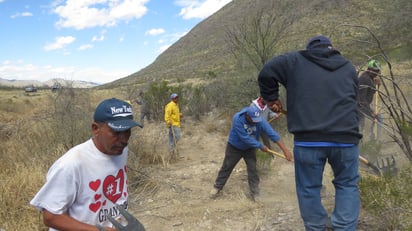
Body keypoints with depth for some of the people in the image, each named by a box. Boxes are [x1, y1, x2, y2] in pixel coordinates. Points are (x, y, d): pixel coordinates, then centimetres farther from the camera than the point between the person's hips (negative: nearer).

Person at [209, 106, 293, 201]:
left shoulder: (260, 121, -27)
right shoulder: (237, 119, -34)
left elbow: (272, 134, -33)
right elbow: (245, 138, -34)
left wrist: (285, 150, -39)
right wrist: (261, 146, -29)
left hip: (250, 148, 2)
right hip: (234, 147, -2)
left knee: (253, 170, -2)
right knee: (226, 167, 10)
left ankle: (255, 194, 9)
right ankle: (217, 187, 28)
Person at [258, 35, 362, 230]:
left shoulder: (295, 61, 9)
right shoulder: (348, 67, 19)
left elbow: (266, 73, 3)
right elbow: (350, 100, 23)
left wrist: (271, 99, 16)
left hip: (308, 140, -2)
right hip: (346, 138, 3)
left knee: (309, 189, 12)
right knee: (347, 186, 19)